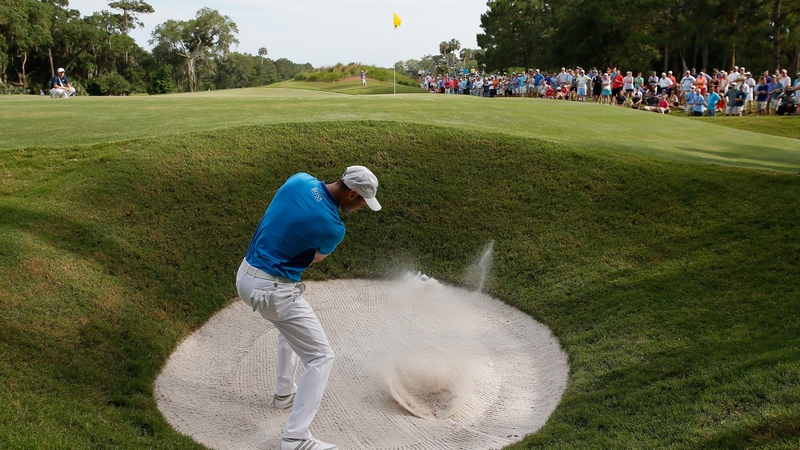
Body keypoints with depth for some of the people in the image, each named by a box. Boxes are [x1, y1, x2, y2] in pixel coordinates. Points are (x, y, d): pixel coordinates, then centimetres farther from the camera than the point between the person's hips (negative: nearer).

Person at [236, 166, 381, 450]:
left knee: (290, 325, 34)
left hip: (245, 276, 9)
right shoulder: (333, 228, -18)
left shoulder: (299, 180, -1)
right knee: (321, 357, -1)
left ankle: (284, 393, 46)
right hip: (273, 291, -9)